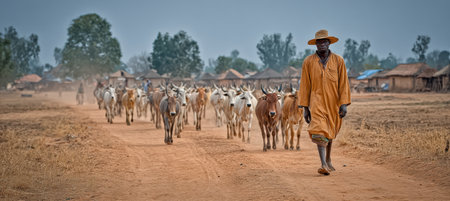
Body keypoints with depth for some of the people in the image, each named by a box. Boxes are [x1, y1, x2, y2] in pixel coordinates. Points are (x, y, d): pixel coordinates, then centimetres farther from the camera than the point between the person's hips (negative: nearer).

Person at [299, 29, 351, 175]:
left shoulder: (338, 61, 2)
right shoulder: (308, 62, 1)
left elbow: (343, 83, 0)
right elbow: (305, 85, 3)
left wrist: (344, 104, -8)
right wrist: (305, 107, -1)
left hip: (333, 103, 2)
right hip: (317, 101, -2)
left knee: (330, 133, 15)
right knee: (319, 132, -17)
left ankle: (328, 159, 36)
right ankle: (323, 165, -21)